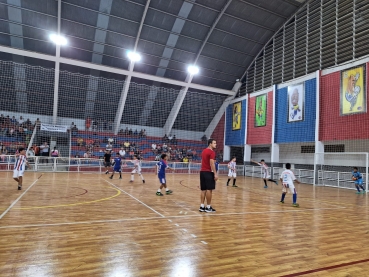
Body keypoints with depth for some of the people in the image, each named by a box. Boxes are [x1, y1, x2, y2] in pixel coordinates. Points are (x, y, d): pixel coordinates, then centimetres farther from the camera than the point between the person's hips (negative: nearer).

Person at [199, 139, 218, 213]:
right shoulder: (212, 152, -11)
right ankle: (208, 207, 3)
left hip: (202, 171, 8)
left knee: (203, 190, 10)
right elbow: (212, 163, -18)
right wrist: (215, 174, -17)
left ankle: (202, 206, 11)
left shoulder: (204, 151, 16)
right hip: (208, 172, -8)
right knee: (209, 189, -2)